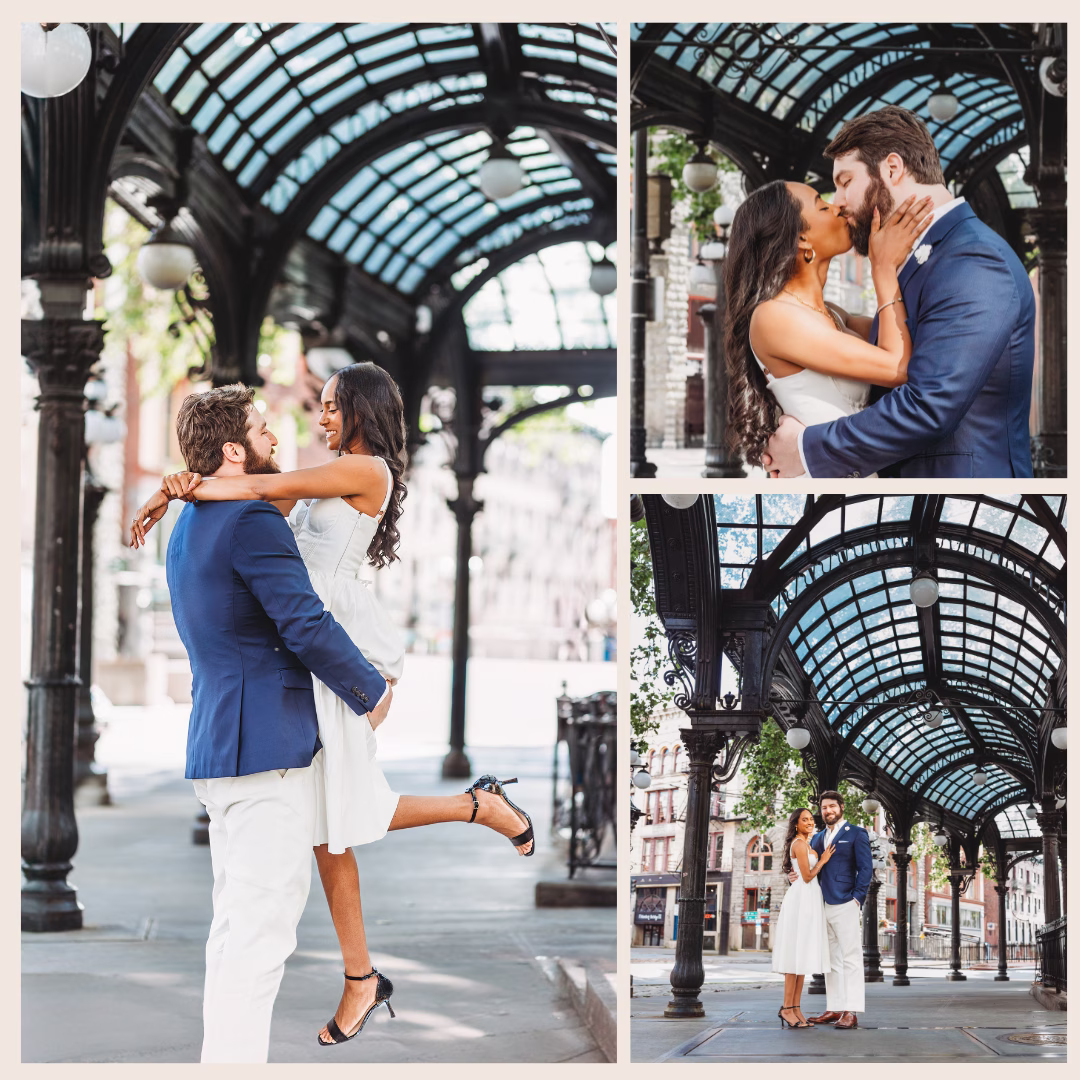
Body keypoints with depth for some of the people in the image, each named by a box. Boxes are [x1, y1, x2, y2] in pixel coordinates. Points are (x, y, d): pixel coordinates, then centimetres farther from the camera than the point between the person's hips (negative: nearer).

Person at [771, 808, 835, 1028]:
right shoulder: (799, 844, -9)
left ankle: (796, 1008, 4)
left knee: (803, 955, 6)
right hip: (801, 900, -10)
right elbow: (807, 876, -13)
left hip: (809, 902, 10)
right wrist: (823, 861, -2)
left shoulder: (805, 844, 20)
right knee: (797, 954, -11)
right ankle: (787, 1008, -12)